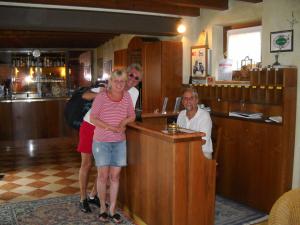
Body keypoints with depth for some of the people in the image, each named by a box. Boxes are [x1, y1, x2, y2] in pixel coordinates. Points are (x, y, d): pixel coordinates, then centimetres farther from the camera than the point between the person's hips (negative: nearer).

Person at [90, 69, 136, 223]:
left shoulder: (127, 96, 3)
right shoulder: (101, 96, -8)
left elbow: (132, 116, 10)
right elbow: (93, 118, -12)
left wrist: (124, 121, -11)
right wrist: (111, 127, -21)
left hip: (119, 142, 3)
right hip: (101, 142, -3)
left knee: (115, 176, 6)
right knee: (103, 175, 3)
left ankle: (112, 209, 18)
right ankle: (102, 208, 21)